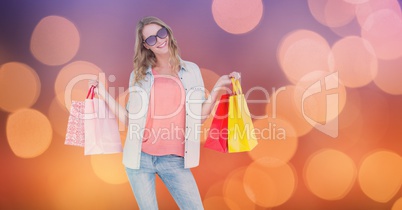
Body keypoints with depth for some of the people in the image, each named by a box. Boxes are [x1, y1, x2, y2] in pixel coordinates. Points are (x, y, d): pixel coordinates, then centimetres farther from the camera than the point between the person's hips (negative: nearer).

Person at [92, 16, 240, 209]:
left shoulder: (191, 70, 6)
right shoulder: (139, 74, 6)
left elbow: (199, 117, 3)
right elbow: (130, 119, 5)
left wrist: (218, 87, -4)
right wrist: (104, 94, 2)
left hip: (174, 160, 0)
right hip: (140, 157, 1)